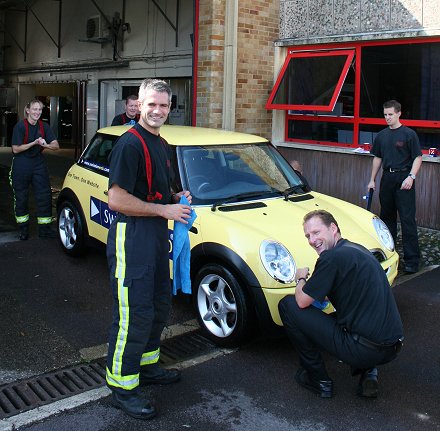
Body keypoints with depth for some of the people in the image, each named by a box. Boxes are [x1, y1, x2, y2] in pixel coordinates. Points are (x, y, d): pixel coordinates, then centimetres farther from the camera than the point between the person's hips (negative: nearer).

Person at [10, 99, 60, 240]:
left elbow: (56, 145, 0)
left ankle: (44, 228, 11)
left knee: (44, 195, 1)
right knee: (21, 197, 6)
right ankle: (23, 228, 20)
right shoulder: (20, 126, -10)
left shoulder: (44, 126, 3)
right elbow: (16, 149, -13)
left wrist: (45, 145, -21)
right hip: (21, 166, -4)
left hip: (39, 163, 4)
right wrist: (34, 143, -20)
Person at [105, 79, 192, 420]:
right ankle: (122, 387, 8)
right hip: (131, 236, -10)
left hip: (158, 234, 10)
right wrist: (164, 209, -19)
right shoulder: (130, 144, -16)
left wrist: (177, 197, 6)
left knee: (160, 305, 18)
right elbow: (116, 199, -22)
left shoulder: (163, 145, 14)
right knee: (134, 314, -6)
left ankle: (148, 365, 35)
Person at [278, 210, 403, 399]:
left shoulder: (333, 257, -14)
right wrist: (326, 296, 23)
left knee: (287, 305, -1)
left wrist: (301, 279, 12)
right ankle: (368, 371, 16)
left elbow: (302, 301, -8)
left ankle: (318, 380, 9)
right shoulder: (358, 250, 14)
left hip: (364, 349, -9)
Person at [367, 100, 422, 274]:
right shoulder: (381, 135, 12)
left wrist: (411, 177, -18)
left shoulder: (409, 134, -5)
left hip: (404, 179, -6)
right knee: (387, 216, 14)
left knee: (407, 219, -9)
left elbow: (417, 158, -6)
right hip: (387, 178, 6)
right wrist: (372, 179, 15)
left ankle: (412, 260, -7)